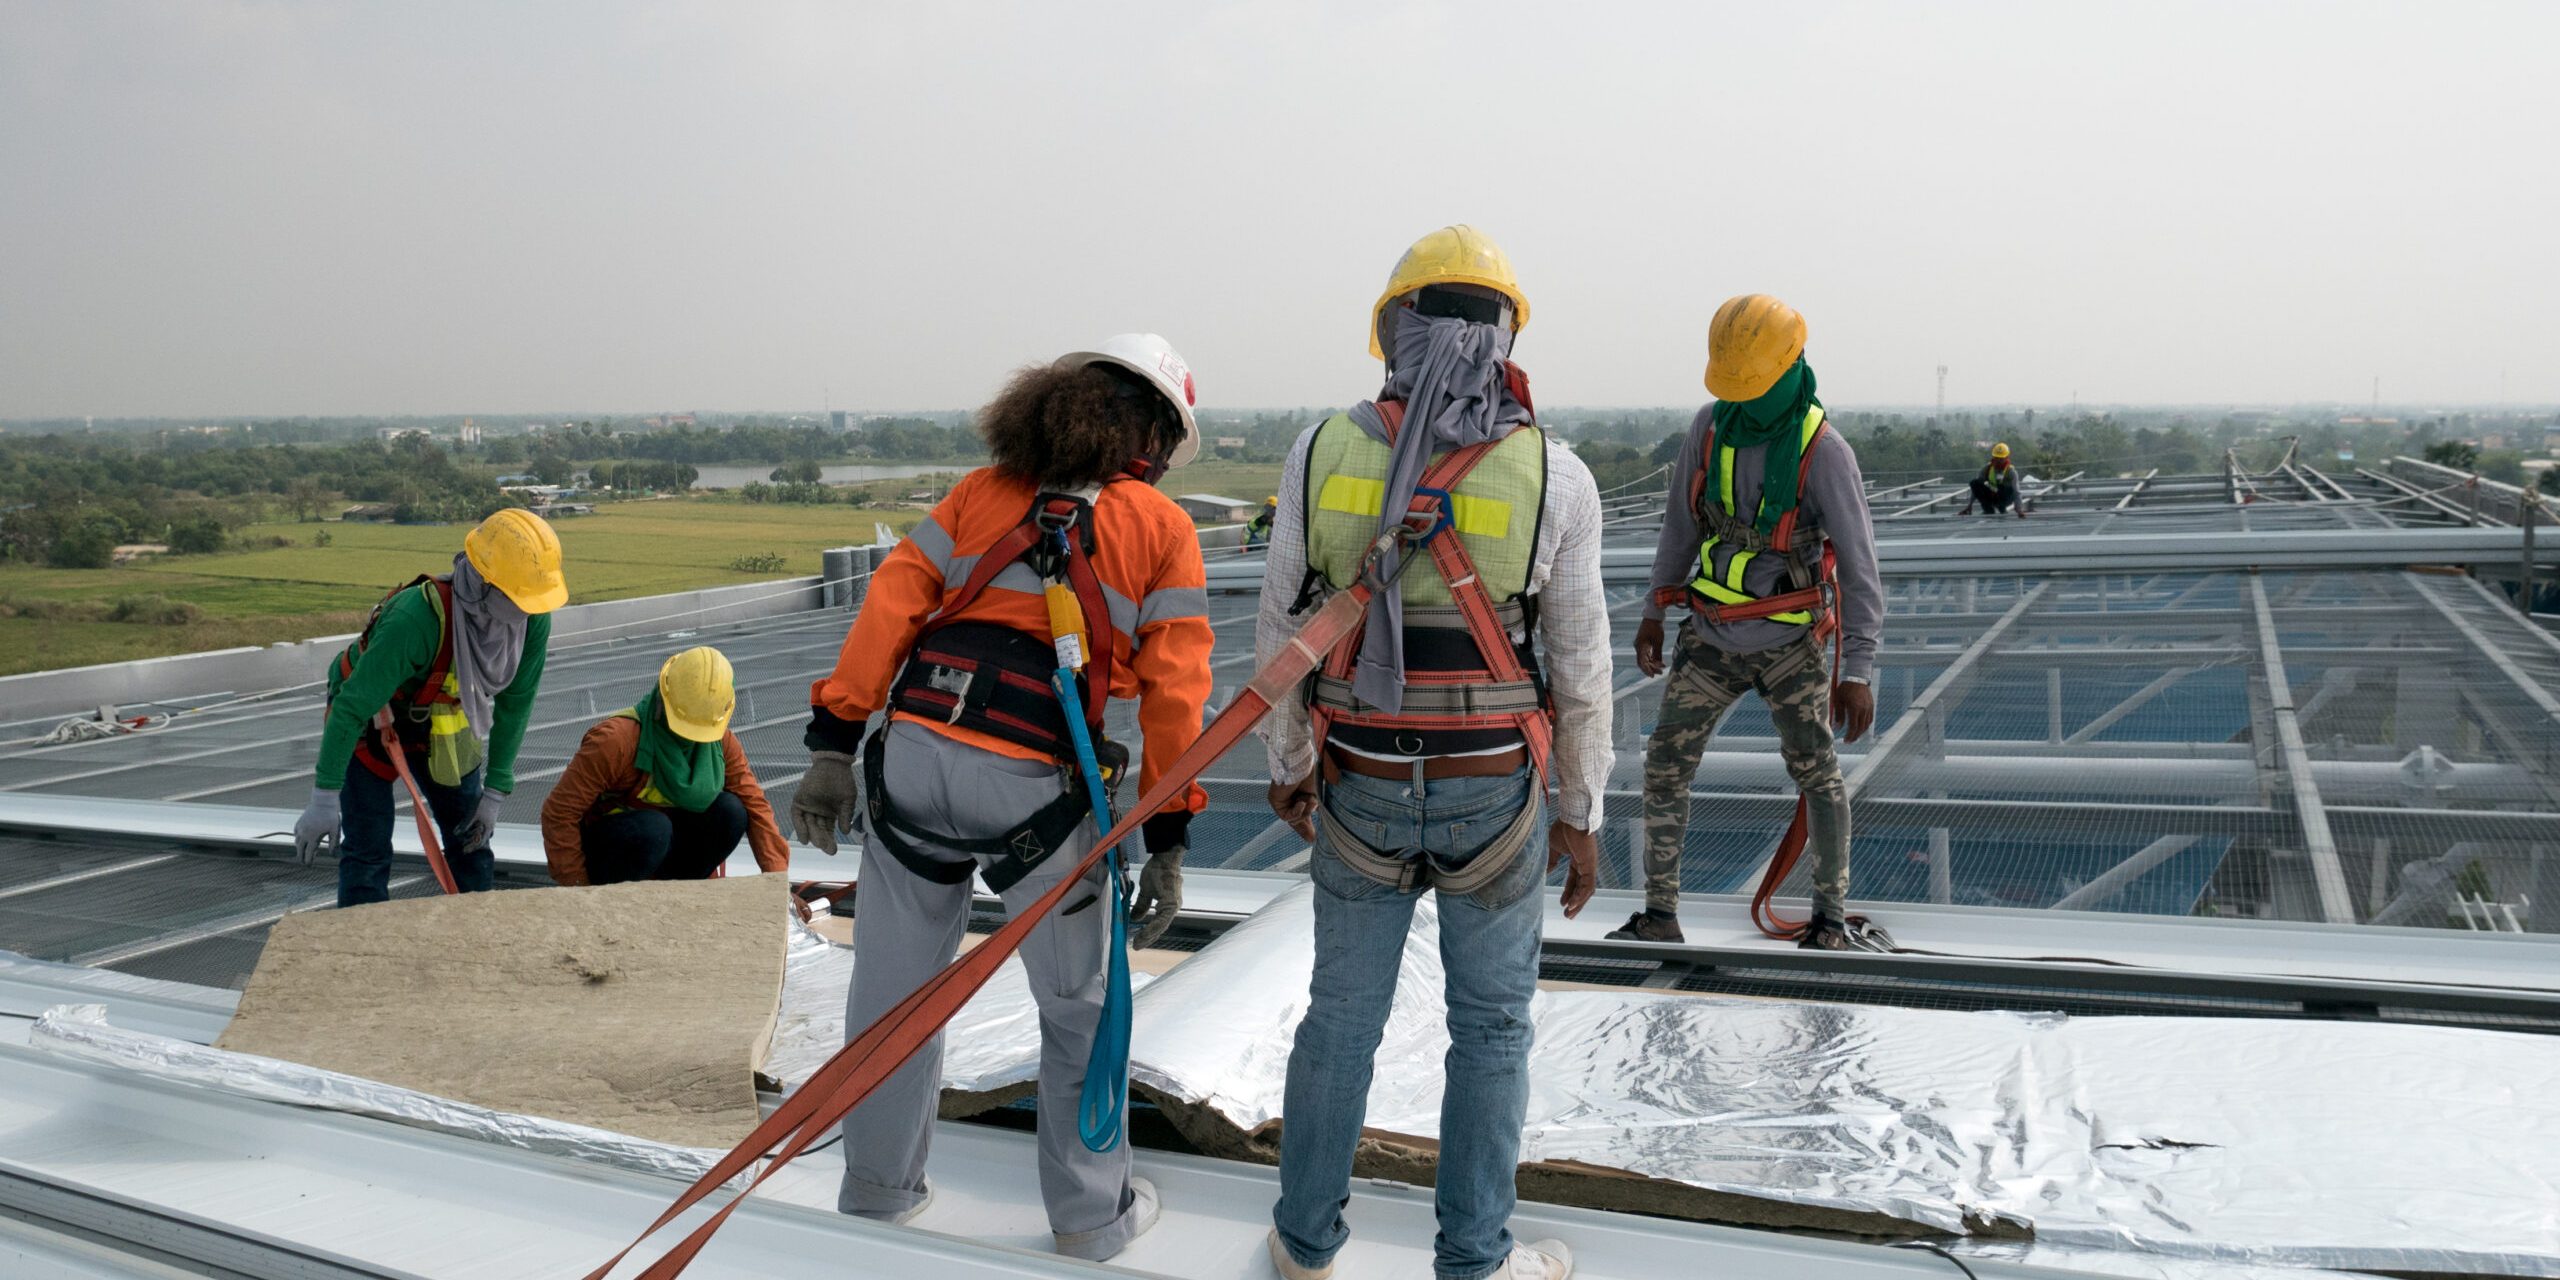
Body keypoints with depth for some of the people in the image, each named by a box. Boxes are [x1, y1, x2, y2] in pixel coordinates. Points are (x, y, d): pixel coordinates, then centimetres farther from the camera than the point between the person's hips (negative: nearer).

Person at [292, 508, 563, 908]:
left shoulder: (532, 620, -23)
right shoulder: (417, 617, -40)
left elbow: (514, 702, -9)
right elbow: (351, 707, -33)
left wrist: (496, 792, -8)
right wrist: (325, 797, -29)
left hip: (442, 722, 5)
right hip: (369, 719, -5)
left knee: (470, 834, 7)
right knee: (368, 849, -7)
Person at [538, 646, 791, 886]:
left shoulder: (722, 742, -7)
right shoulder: (616, 739, -25)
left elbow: (755, 805, -8)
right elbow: (559, 813, -21)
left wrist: (776, 876, -19)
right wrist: (578, 889, -18)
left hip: (663, 843, 5)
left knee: (730, 811, -20)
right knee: (652, 827, -37)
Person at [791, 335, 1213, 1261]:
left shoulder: (985, 490, 16)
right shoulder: (1162, 530, 9)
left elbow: (891, 603, 6)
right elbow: (1175, 690, 2)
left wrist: (833, 744, 5)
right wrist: (1168, 843, 3)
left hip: (911, 757, 3)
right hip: (1035, 786, -3)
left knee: (893, 991, 19)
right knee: (1080, 1009, 18)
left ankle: (876, 1195, 36)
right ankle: (1090, 1217, 31)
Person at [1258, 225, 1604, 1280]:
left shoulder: (1323, 454, -7)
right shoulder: (1552, 475, -11)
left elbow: (1282, 630, -1)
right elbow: (1578, 668, -5)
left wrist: (1286, 765, 13)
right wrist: (1581, 814, 6)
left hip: (1362, 794, 2)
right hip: (1497, 797, -1)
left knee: (1342, 1012, 17)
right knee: (1492, 1025, 15)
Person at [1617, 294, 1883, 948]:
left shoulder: (1824, 451, -16)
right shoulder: (1710, 426, -2)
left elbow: (1859, 565, -16)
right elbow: (1680, 525, 10)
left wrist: (1857, 670, -21)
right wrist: (1653, 612, 13)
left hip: (1789, 640, -4)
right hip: (1712, 635, 4)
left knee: (1816, 772, -5)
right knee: (1665, 764, 0)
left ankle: (1830, 916, 12)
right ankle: (1660, 914, 10)